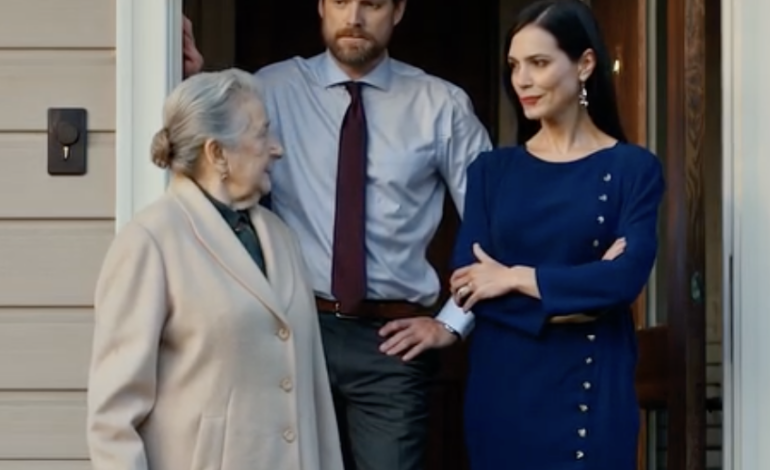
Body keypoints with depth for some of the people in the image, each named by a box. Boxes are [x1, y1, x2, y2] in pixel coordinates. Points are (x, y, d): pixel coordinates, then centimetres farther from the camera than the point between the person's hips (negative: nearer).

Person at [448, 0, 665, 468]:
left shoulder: (633, 167, -1)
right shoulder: (492, 169, 7)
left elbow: (627, 276, -15)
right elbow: (466, 281, -3)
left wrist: (516, 278, -9)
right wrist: (567, 300, -15)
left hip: (591, 385, -3)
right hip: (502, 383, 3)